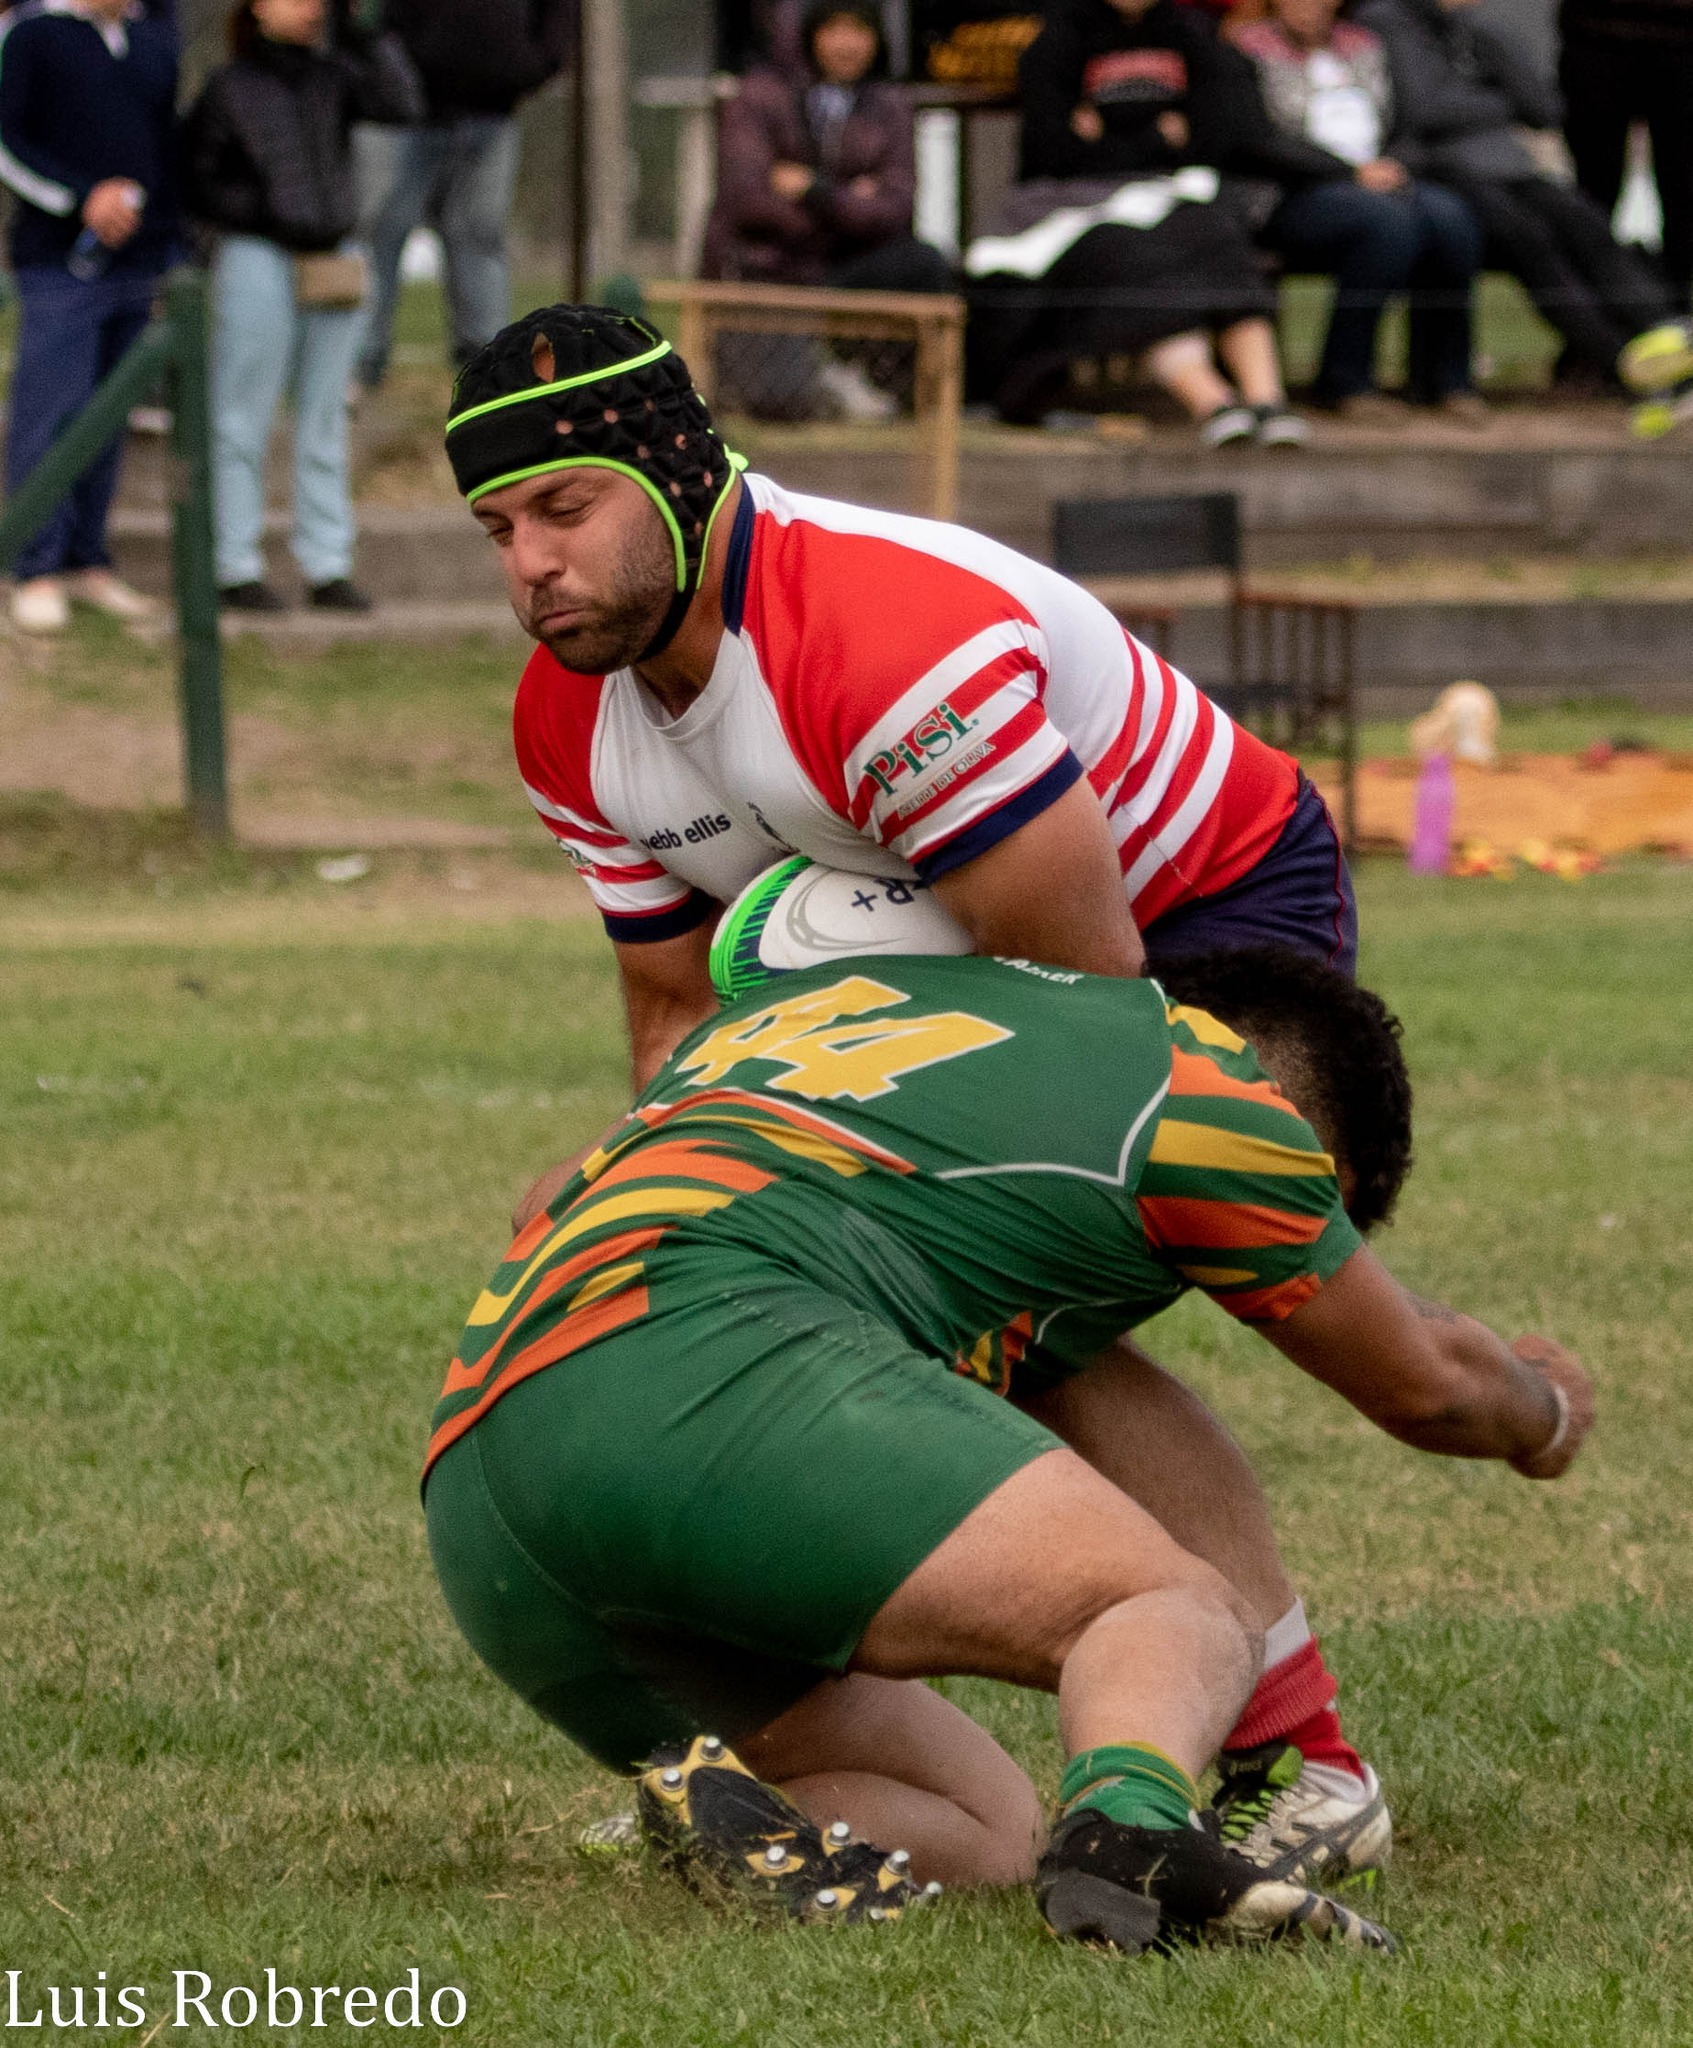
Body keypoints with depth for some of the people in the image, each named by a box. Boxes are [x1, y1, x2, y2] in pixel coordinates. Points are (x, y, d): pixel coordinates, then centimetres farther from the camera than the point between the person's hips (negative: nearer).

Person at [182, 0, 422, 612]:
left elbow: (398, 102, -8)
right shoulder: (229, 89, -3)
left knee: (323, 422, 7)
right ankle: (236, 568, 2)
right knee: (242, 423, -2)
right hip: (258, 266, -5)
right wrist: (258, 210, -12)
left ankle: (328, 568, 11)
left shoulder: (333, 76, 8)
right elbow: (191, 182, -1)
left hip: (330, 261, 5)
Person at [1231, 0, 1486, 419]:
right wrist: (1352, 173, -15)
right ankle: (1344, 381, -29)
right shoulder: (1251, 47, 3)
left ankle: (1441, 379, -20)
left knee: (1448, 215, -27)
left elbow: (1400, 128, 20)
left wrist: (1394, 169, -3)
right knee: (1388, 219, -36)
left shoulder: (1362, 44, 22)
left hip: (1378, 178, 6)